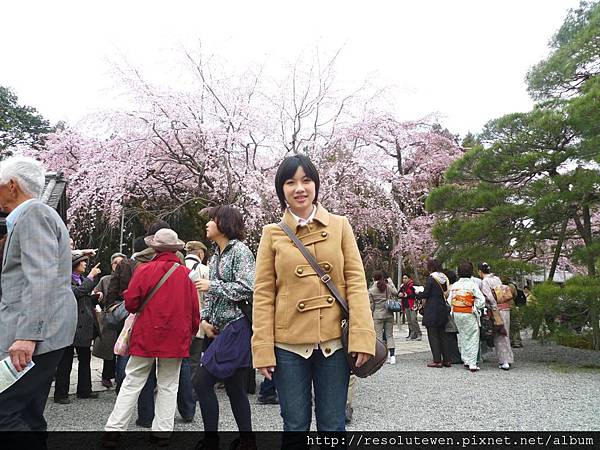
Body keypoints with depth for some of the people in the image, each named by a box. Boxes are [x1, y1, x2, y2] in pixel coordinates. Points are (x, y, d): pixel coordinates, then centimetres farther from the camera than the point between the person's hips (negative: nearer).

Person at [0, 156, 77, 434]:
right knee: (28, 417, 12)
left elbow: (41, 277, -20)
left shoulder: (34, 213, -8)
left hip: (34, 333, -10)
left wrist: (27, 335, -26)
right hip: (35, 332, 10)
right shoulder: (39, 214, 23)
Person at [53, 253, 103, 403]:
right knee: (65, 361, 2)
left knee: (85, 359, 13)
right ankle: (61, 394, 13)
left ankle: (84, 390, 24)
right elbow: (77, 292, -25)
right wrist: (91, 277, -20)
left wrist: (96, 297, 2)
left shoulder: (83, 279, 16)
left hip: (84, 326, 8)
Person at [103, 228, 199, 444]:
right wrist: (191, 332, 16)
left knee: (132, 382, 13)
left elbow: (130, 304, -6)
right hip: (176, 337, 1)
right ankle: (163, 430, 15)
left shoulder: (144, 270, -8)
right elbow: (194, 310, 1)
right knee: (168, 387, 11)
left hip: (146, 335, -1)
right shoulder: (186, 274, -3)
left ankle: (114, 429, 18)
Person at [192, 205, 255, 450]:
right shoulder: (215, 255, 16)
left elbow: (247, 289, -19)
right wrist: (204, 319, 4)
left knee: (201, 381, -8)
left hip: (236, 327, -8)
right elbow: (210, 294, 18)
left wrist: (211, 285, -11)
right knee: (235, 388, 12)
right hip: (220, 329, 8)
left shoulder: (240, 250, -9)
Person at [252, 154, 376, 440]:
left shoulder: (340, 226, 3)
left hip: (334, 342, 1)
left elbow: (356, 281, 0)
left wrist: (362, 337, -9)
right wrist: (263, 349, -5)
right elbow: (263, 294, 1)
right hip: (288, 345, 0)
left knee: (333, 426, 12)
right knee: (295, 426, 12)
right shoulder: (272, 234, 2)